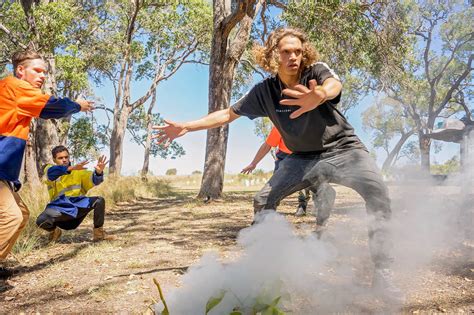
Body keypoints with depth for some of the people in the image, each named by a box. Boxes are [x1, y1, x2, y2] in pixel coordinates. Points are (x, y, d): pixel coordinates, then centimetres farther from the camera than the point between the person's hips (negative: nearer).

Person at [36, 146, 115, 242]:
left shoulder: (78, 171, 4)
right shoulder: (49, 169, 0)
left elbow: (93, 180, -10)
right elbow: (52, 172, -25)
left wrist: (98, 172, -36)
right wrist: (71, 168, -44)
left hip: (78, 204, 2)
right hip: (59, 207, -1)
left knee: (99, 201, -20)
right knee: (41, 221, -28)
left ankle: (99, 234, -7)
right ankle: (54, 231, 9)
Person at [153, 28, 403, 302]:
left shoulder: (317, 71, -18)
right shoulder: (265, 91, -8)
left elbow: (335, 84, -43)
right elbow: (228, 114, 0)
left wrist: (320, 95, -69)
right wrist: (186, 127, -5)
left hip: (342, 149, -3)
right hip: (304, 157, 4)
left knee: (378, 192, -28)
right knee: (263, 200, -5)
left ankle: (383, 275, -19)